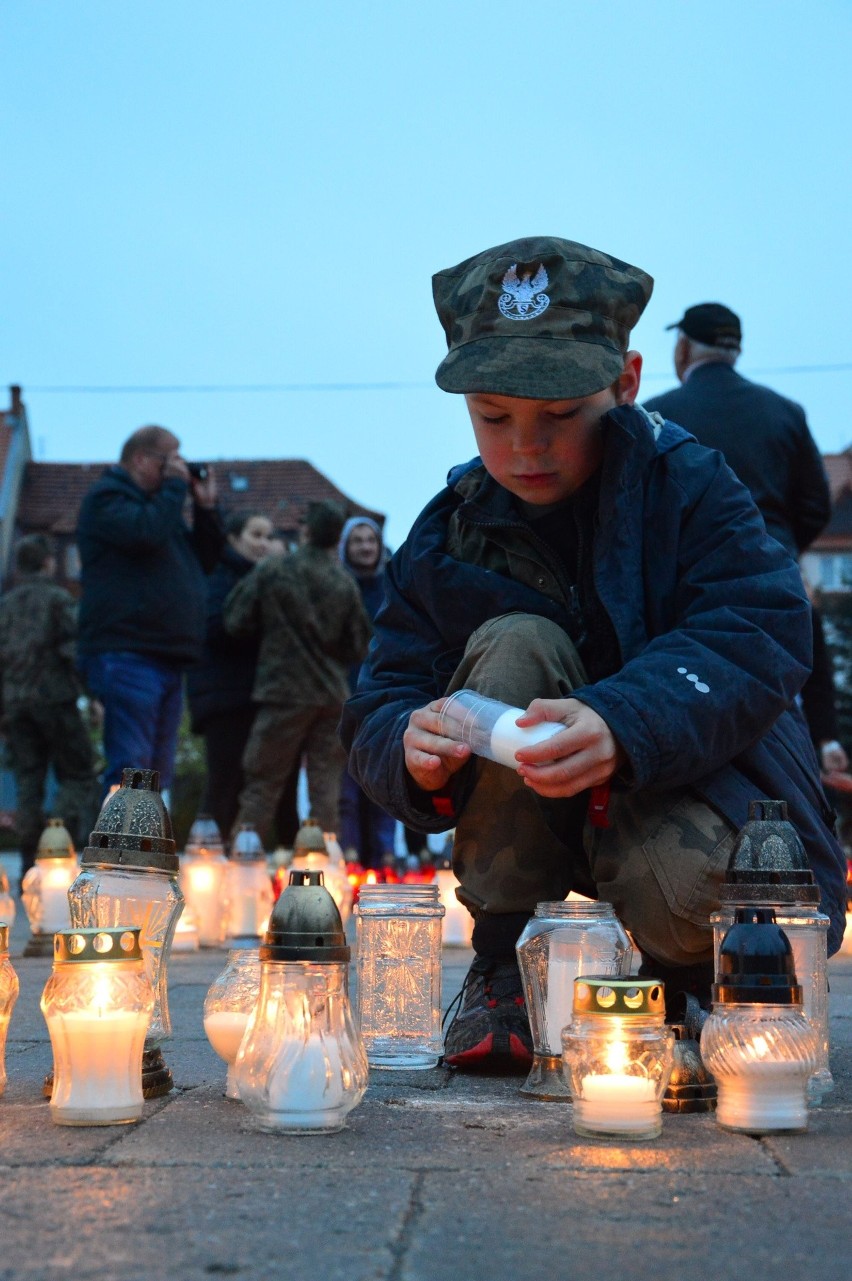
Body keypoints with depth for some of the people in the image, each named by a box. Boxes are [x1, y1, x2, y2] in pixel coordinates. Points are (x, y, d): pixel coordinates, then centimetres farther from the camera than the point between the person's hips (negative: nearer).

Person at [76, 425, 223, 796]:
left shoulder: (161, 502, 26)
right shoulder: (107, 497, -1)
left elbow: (204, 560, 24)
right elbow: (145, 532, -20)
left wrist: (205, 507, 13)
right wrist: (175, 486, -7)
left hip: (167, 659, 9)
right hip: (126, 655, -9)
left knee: (158, 771, 9)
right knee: (130, 768, -15)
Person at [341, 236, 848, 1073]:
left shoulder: (688, 488, -11)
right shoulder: (449, 534, -2)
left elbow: (759, 640, -26)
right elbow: (378, 710, -6)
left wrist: (623, 727, -45)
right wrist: (414, 750, -32)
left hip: (693, 786, -3)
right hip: (543, 836, 3)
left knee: (672, 885, -38)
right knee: (513, 645, -25)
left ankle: (685, 982, 5)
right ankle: (501, 971, -14)